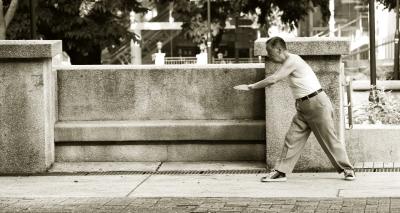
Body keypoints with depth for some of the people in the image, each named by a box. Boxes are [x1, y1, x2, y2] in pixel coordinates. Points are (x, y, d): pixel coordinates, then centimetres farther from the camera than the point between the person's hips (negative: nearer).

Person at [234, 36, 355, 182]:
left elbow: (272, 80, -21)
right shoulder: (288, 62, 10)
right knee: (292, 139, 2)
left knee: (329, 139, -1)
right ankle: (280, 172, 2)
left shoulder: (292, 61, -19)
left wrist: (250, 87, -15)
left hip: (317, 104, -9)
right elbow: (273, 79, 23)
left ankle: (347, 170, 10)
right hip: (303, 107, 9)